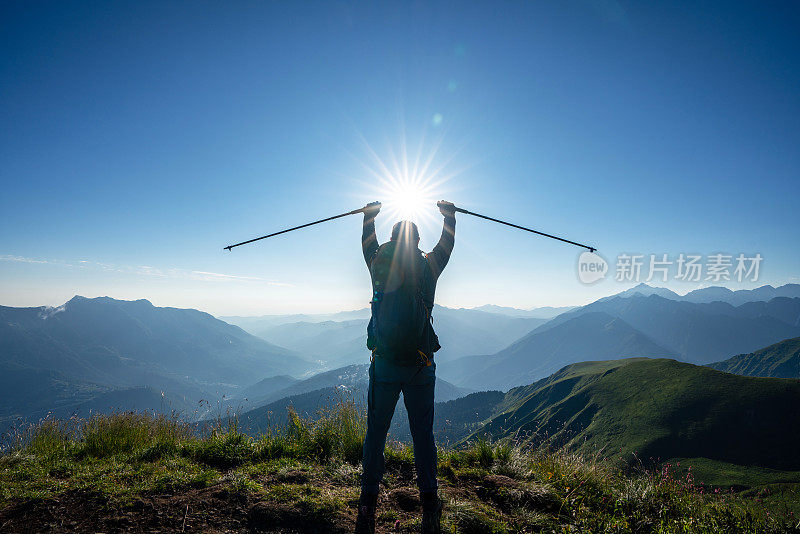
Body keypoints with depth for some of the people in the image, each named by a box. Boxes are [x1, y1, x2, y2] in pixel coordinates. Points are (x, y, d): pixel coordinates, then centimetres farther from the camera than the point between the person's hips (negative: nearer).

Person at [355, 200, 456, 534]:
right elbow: (447, 245, 20)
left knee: (375, 434, 8)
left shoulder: (379, 265, 2)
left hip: (384, 365, 0)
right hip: (421, 367, 0)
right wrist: (449, 213, 36)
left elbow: (368, 243, 23)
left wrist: (369, 214, 40)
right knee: (423, 435, 8)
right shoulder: (428, 268, 1)